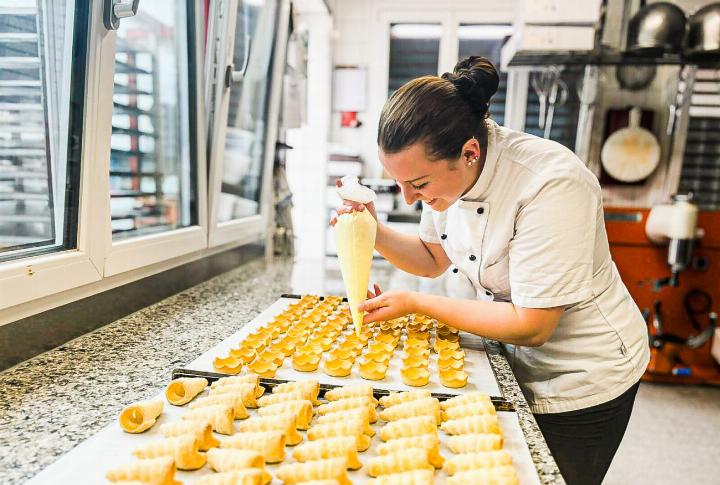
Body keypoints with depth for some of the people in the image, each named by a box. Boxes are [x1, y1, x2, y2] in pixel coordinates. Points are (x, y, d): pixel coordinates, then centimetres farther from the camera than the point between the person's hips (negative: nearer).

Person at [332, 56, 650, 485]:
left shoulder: (552, 184, -34)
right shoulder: (446, 170, -11)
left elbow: (531, 327, -29)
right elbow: (434, 259, 4)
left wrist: (416, 304, -25)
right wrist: (375, 231, -14)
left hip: (581, 384, -6)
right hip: (518, 367, 6)